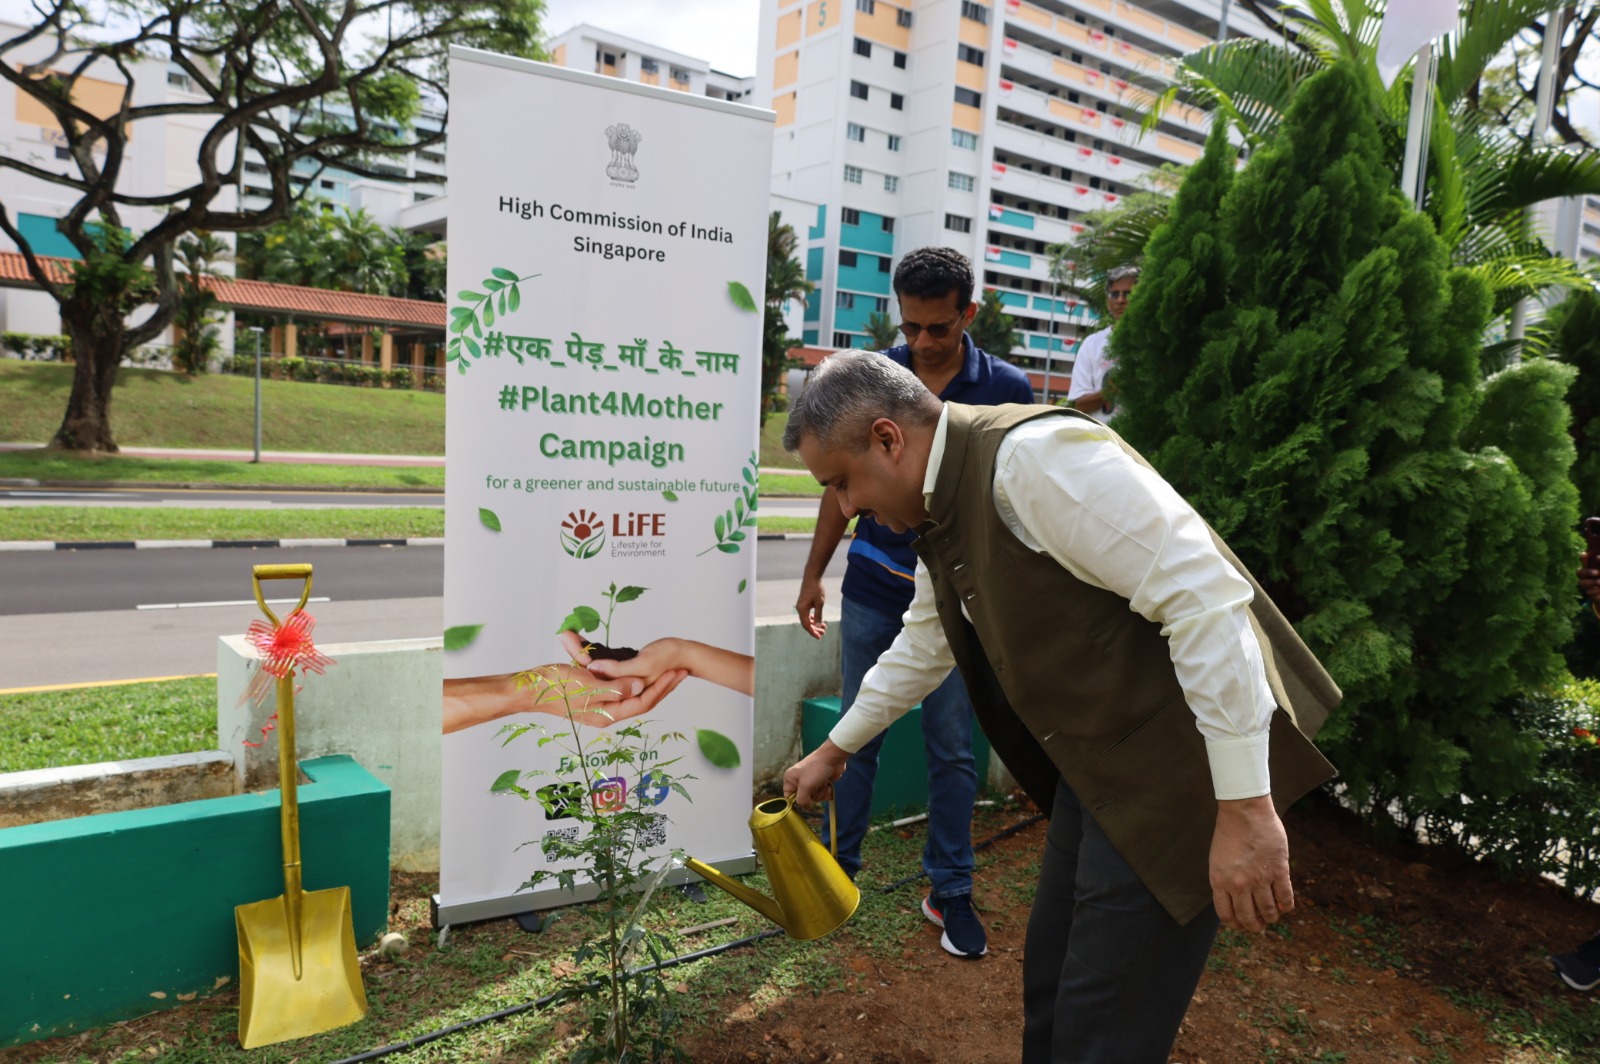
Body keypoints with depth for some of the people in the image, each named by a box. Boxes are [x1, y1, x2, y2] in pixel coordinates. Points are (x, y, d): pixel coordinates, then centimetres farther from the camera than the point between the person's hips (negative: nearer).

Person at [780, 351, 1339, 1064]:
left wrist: (1245, 808, -25)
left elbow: (1207, 597, -27)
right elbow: (923, 645, 23)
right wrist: (835, 749, 31)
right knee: (1049, 987, 19)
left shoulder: (1034, 456, -24)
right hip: (1098, 767, 9)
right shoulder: (942, 510, 7)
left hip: (1180, 768, -9)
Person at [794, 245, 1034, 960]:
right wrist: (813, 573, 7)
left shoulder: (1006, 389, -6)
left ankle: (949, 890, 23)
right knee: (857, 734, 10)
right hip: (871, 589, 2)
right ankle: (838, 865, 27)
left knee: (952, 749, 8)